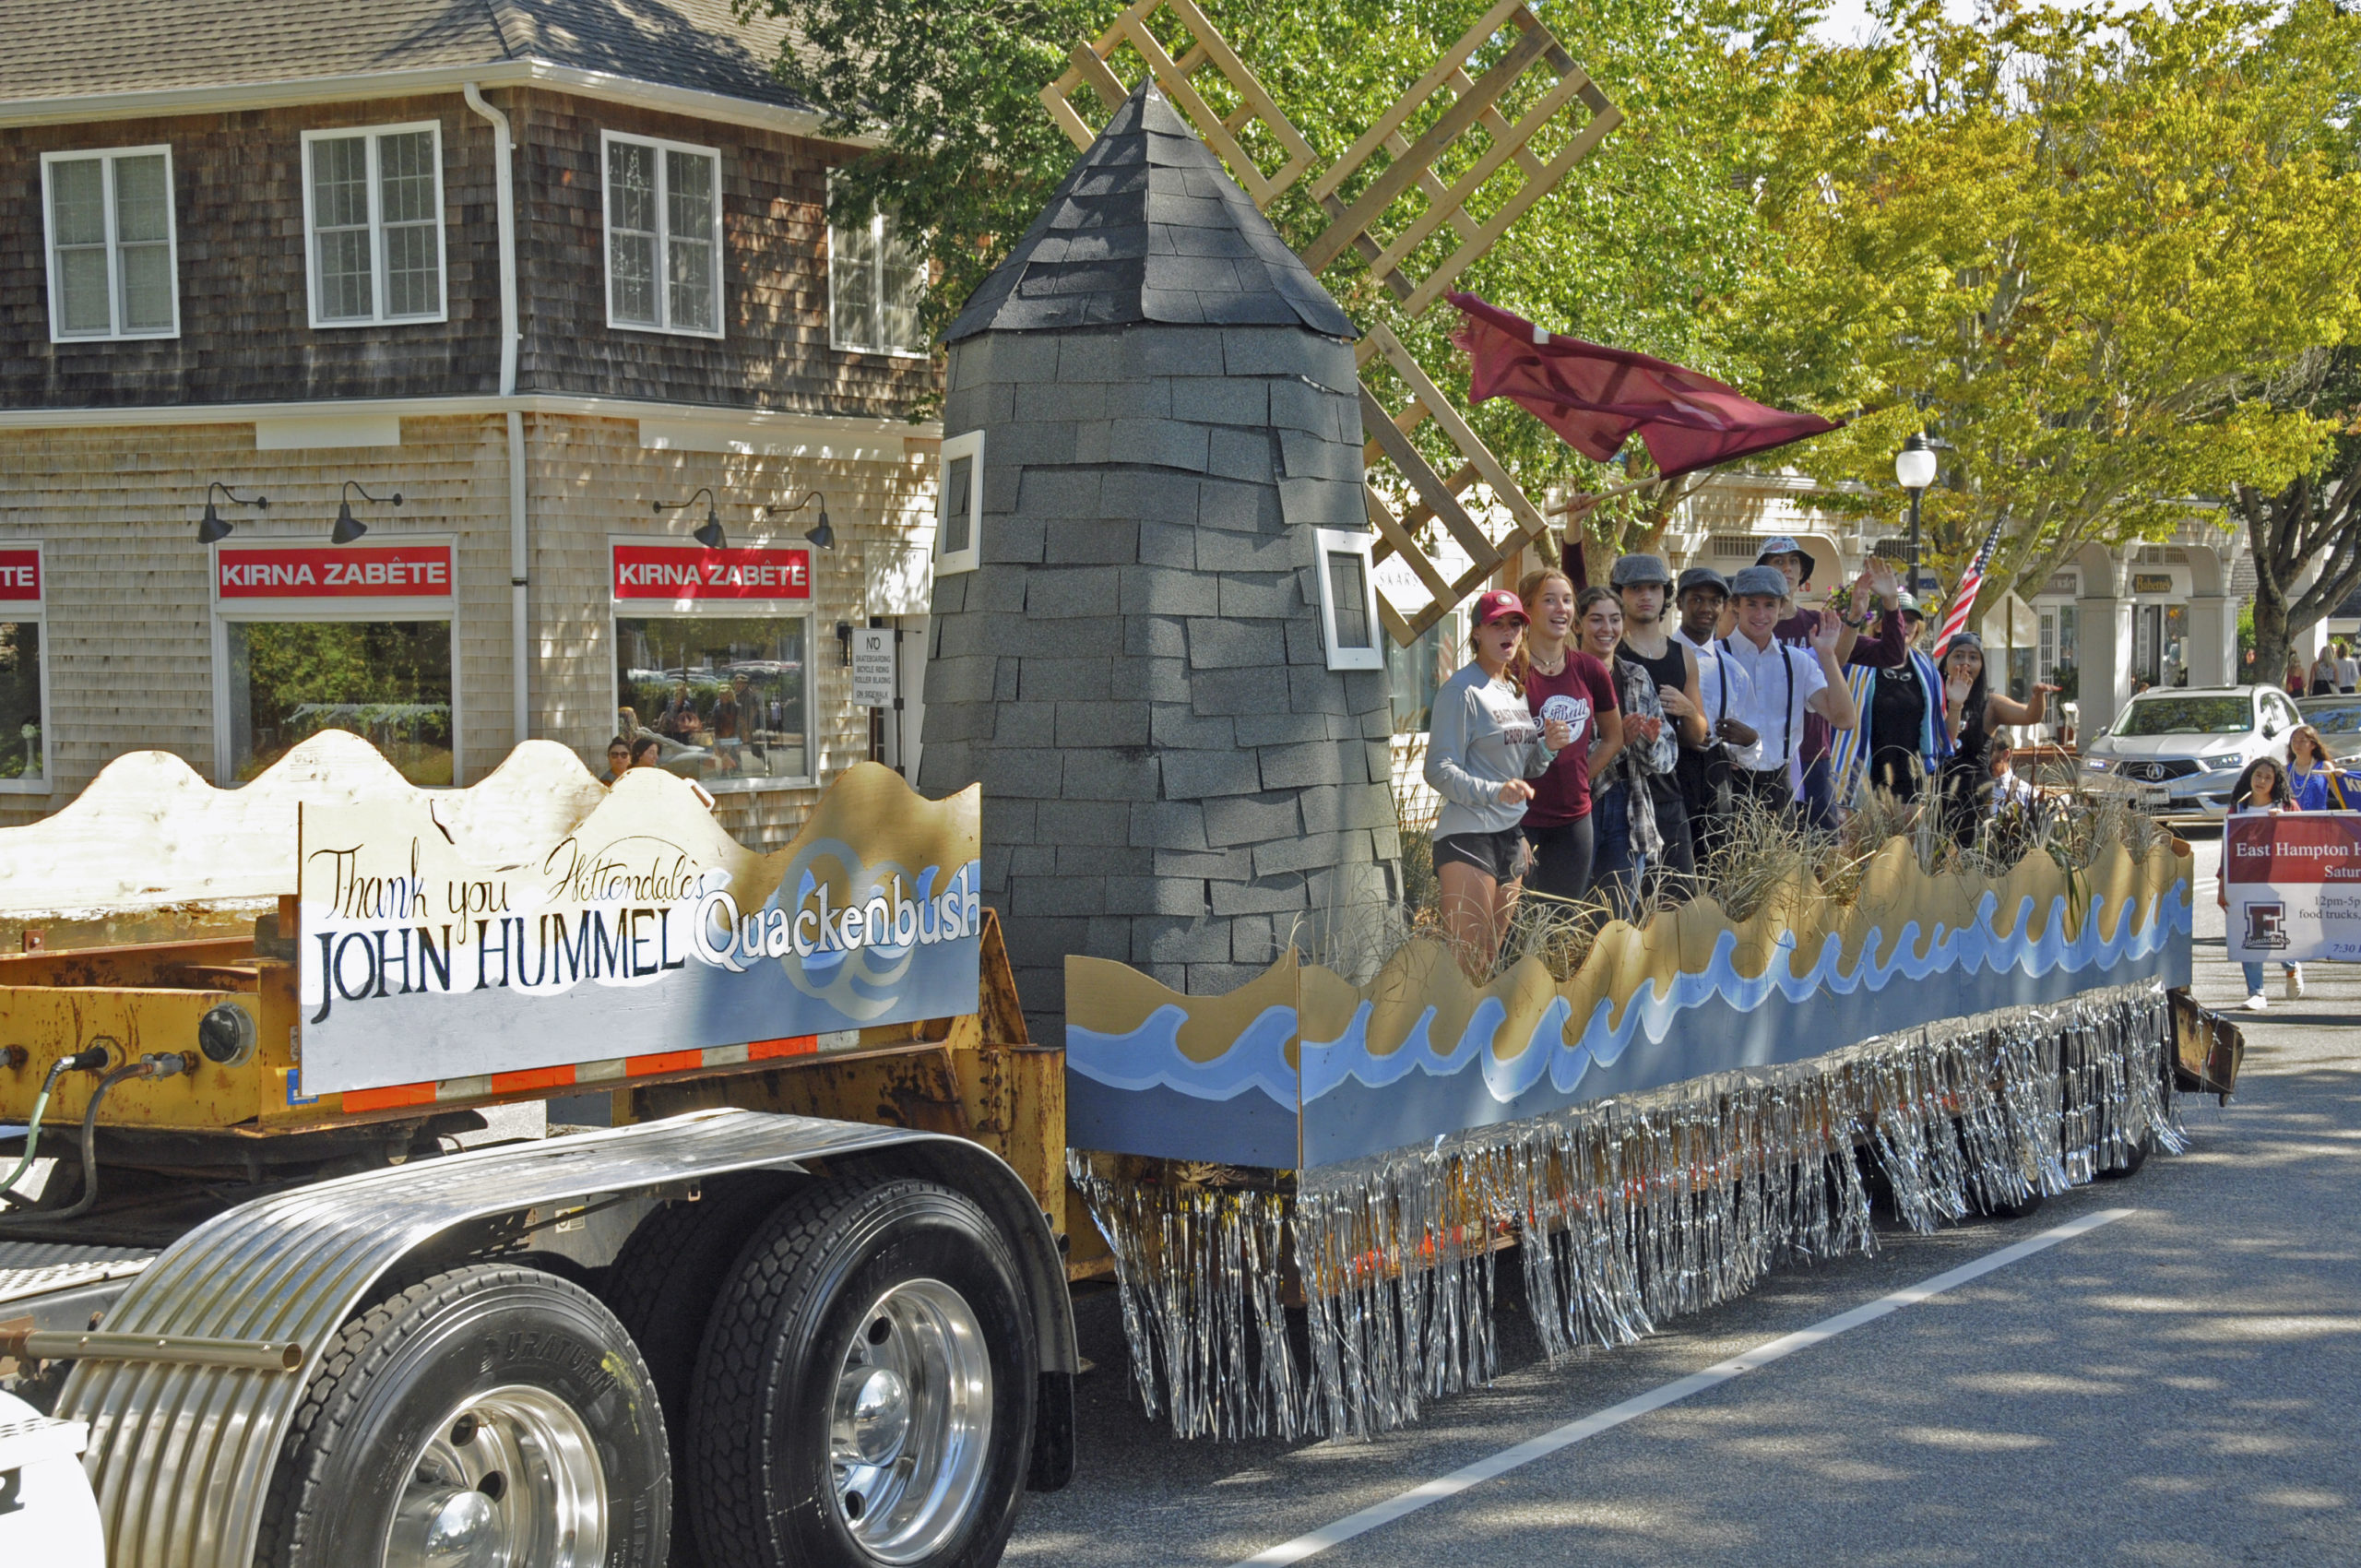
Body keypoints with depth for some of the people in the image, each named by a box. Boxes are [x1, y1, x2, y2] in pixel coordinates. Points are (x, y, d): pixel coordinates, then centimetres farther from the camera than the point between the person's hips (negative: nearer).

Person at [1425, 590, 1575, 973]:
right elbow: (1439, 770, -16)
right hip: (1468, 837, -8)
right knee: (1465, 962, -12)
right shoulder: (1462, 690, -8)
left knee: (1490, 959, 9)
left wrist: (1548, 747, 2)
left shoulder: (1516, 690, 16)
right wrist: (1495, 791, -29)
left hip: (1513, 836, 8)